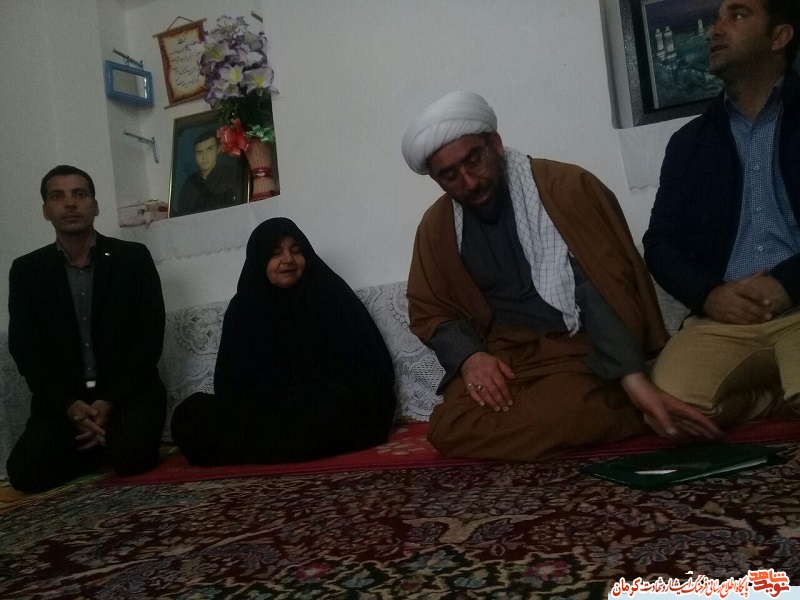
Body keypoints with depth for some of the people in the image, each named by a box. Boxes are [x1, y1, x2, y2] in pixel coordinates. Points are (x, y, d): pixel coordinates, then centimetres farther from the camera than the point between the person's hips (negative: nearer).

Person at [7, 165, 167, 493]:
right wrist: (68, 404, -17)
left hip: (128, 390, -2)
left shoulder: (134, 258, -1)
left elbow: (151, 336, -6)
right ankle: (102, 444, 8)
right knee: (24, 472, -20)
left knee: (132, 458, -29)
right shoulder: (26, 270, 5)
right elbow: (24, 349, 0)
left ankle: (110, 440, 8)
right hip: (63, 398, 2)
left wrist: (110, 401, -17)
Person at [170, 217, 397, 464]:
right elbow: (230, 380, 5)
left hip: (331, 408, -3)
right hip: (264, 409, 3)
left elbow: (366, 362, -4)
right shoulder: (243, 307, 10)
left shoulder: (330, 292, 2)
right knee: (188, 415, -17)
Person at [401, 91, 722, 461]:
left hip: (578, 347, -4)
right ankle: (607, 421, -11)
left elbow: (606, 288, -13)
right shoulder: (436, 226, 6)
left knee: (560, 414, -36)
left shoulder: (568, 187, -8)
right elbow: (430, 311, 13)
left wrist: (633, 378, -27)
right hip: (501, 356, 4)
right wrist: (469, 356, -10)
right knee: (449, 429, -26)